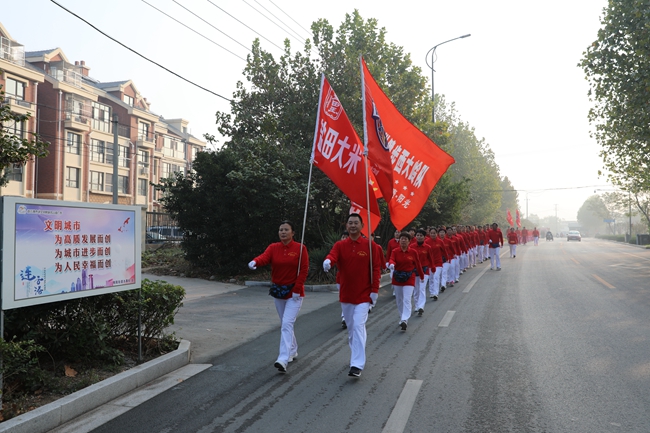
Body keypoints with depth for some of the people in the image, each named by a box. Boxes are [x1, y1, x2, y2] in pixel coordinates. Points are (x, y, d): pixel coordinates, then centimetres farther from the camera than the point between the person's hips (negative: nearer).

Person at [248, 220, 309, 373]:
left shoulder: (300, 248, -8)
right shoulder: (273, 247, 1)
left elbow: (304, 270, -10)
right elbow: (264, 257, -18)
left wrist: (296, 289, -16)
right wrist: (255, 262, -41)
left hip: (294, 293, -5)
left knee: (287, 324, -15)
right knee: (285, 324, 17)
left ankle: (283, 360, -17)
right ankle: (293, 351, 37)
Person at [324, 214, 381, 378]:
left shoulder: (369, 245, -5)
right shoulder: (340, 245, 0)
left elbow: (376, 268, -5)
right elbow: (332, 255, -21)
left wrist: (374, 290, -10)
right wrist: (327, 261, -45)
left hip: (363, 295, -3)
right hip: (345, 295, 4)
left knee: (358, 327, -12)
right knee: (350, 328, 16)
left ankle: (357, 365, -10)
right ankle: (356, 355, 36)